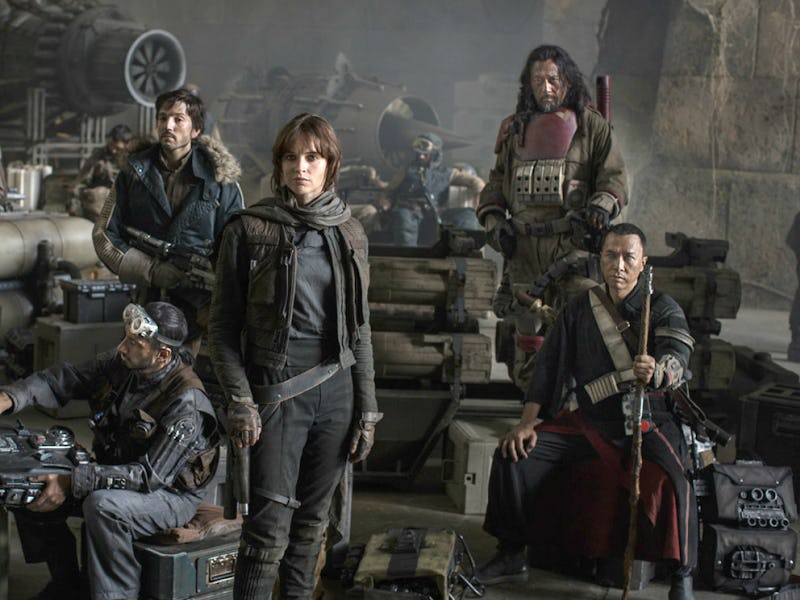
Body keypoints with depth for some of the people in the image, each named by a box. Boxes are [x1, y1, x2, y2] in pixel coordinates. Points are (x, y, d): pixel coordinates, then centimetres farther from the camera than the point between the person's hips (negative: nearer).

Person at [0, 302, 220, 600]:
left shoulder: (186, 402, -29)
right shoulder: (121, 365, -7)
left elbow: (151, 476, -30)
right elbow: (64, 380, 2)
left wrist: (72, 483, -33)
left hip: (171, 493, -8)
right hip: (116, 476, 8)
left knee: (102, 505, -36)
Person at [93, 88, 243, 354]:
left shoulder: (220, 181, 4)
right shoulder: (134, 176, 10)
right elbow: (104, 235, 7)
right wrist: (152, 271, -8)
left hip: (202, 308, -2)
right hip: (150, 302, 2)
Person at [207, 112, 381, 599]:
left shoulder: (349, 234, 9)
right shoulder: (249, 230, -2)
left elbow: (360, 327, 12)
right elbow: (224, 325, -1)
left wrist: (367, 409, 8)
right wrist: (240, 401, -11)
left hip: (337, 390, 4)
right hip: (276, 392, -4)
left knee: (314, 519, 11)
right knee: (271, 527, -8)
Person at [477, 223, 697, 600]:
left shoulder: (663, 310, -3)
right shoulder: (580, 309, 7)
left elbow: (676, 361, -22)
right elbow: (548, 365, 7)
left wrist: (656, 372, -47)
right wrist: (527, 423, -4)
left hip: (646, 422, -3)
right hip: (585, 421, 4)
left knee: (675, 484, -32)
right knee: (512, 455, -13)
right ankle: (511, 555, 2)